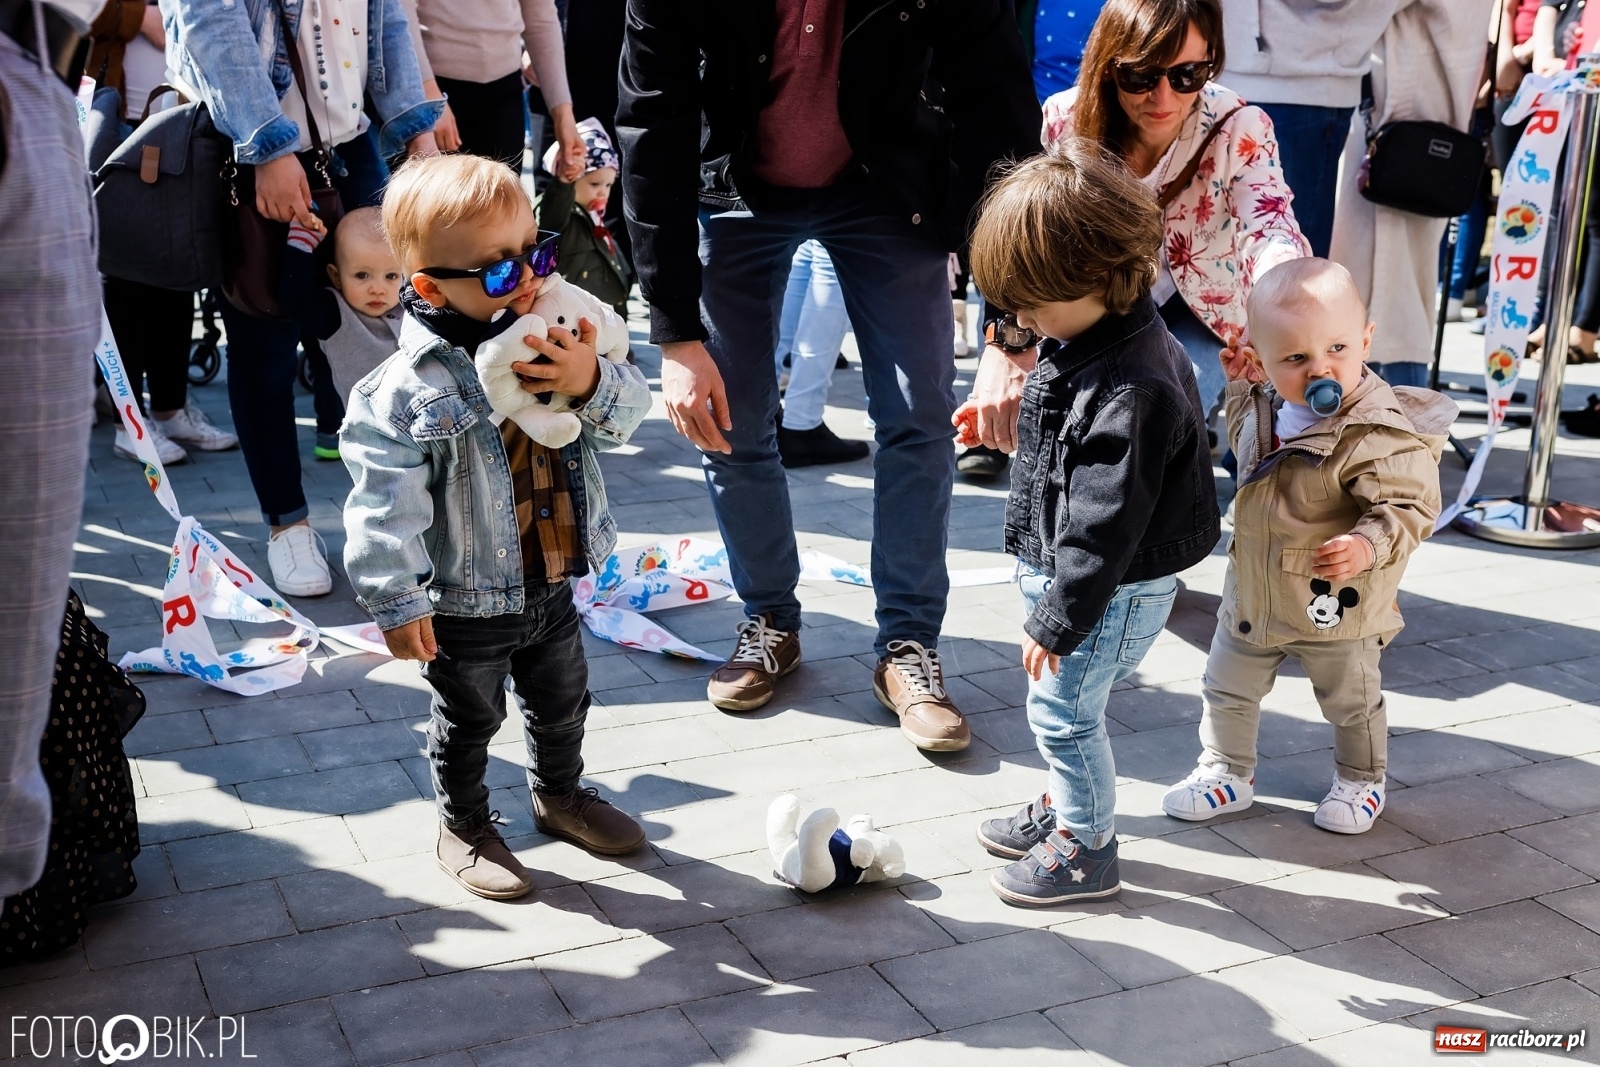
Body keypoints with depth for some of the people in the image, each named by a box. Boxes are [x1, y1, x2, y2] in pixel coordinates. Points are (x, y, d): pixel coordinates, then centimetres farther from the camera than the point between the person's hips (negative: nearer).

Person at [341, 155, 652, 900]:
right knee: (469, 720, 16)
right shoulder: (410, 387, -25)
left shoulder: (555, 336, -8)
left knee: (563, 701, 26)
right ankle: (464, 826, 40)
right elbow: (385, 501, -23)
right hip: (465, 606, -6)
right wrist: (395, 600, -21)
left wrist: (592, 382, -28)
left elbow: (628, 412, -6)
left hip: (551, 584, 6)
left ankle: (560, 795, 51)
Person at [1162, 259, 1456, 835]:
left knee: (1352, 702, 19)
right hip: (1252, 594, 6)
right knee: (1227, 688, 18)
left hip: (1335, 606, -5)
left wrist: (1369, 545, -43)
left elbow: (1409, 506, -27)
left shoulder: (1377, 435, -29)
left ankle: (1361, 780, 43)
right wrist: (1240, 388, 6)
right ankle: (1226, 772, 38)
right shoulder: (1268, 405, -5)